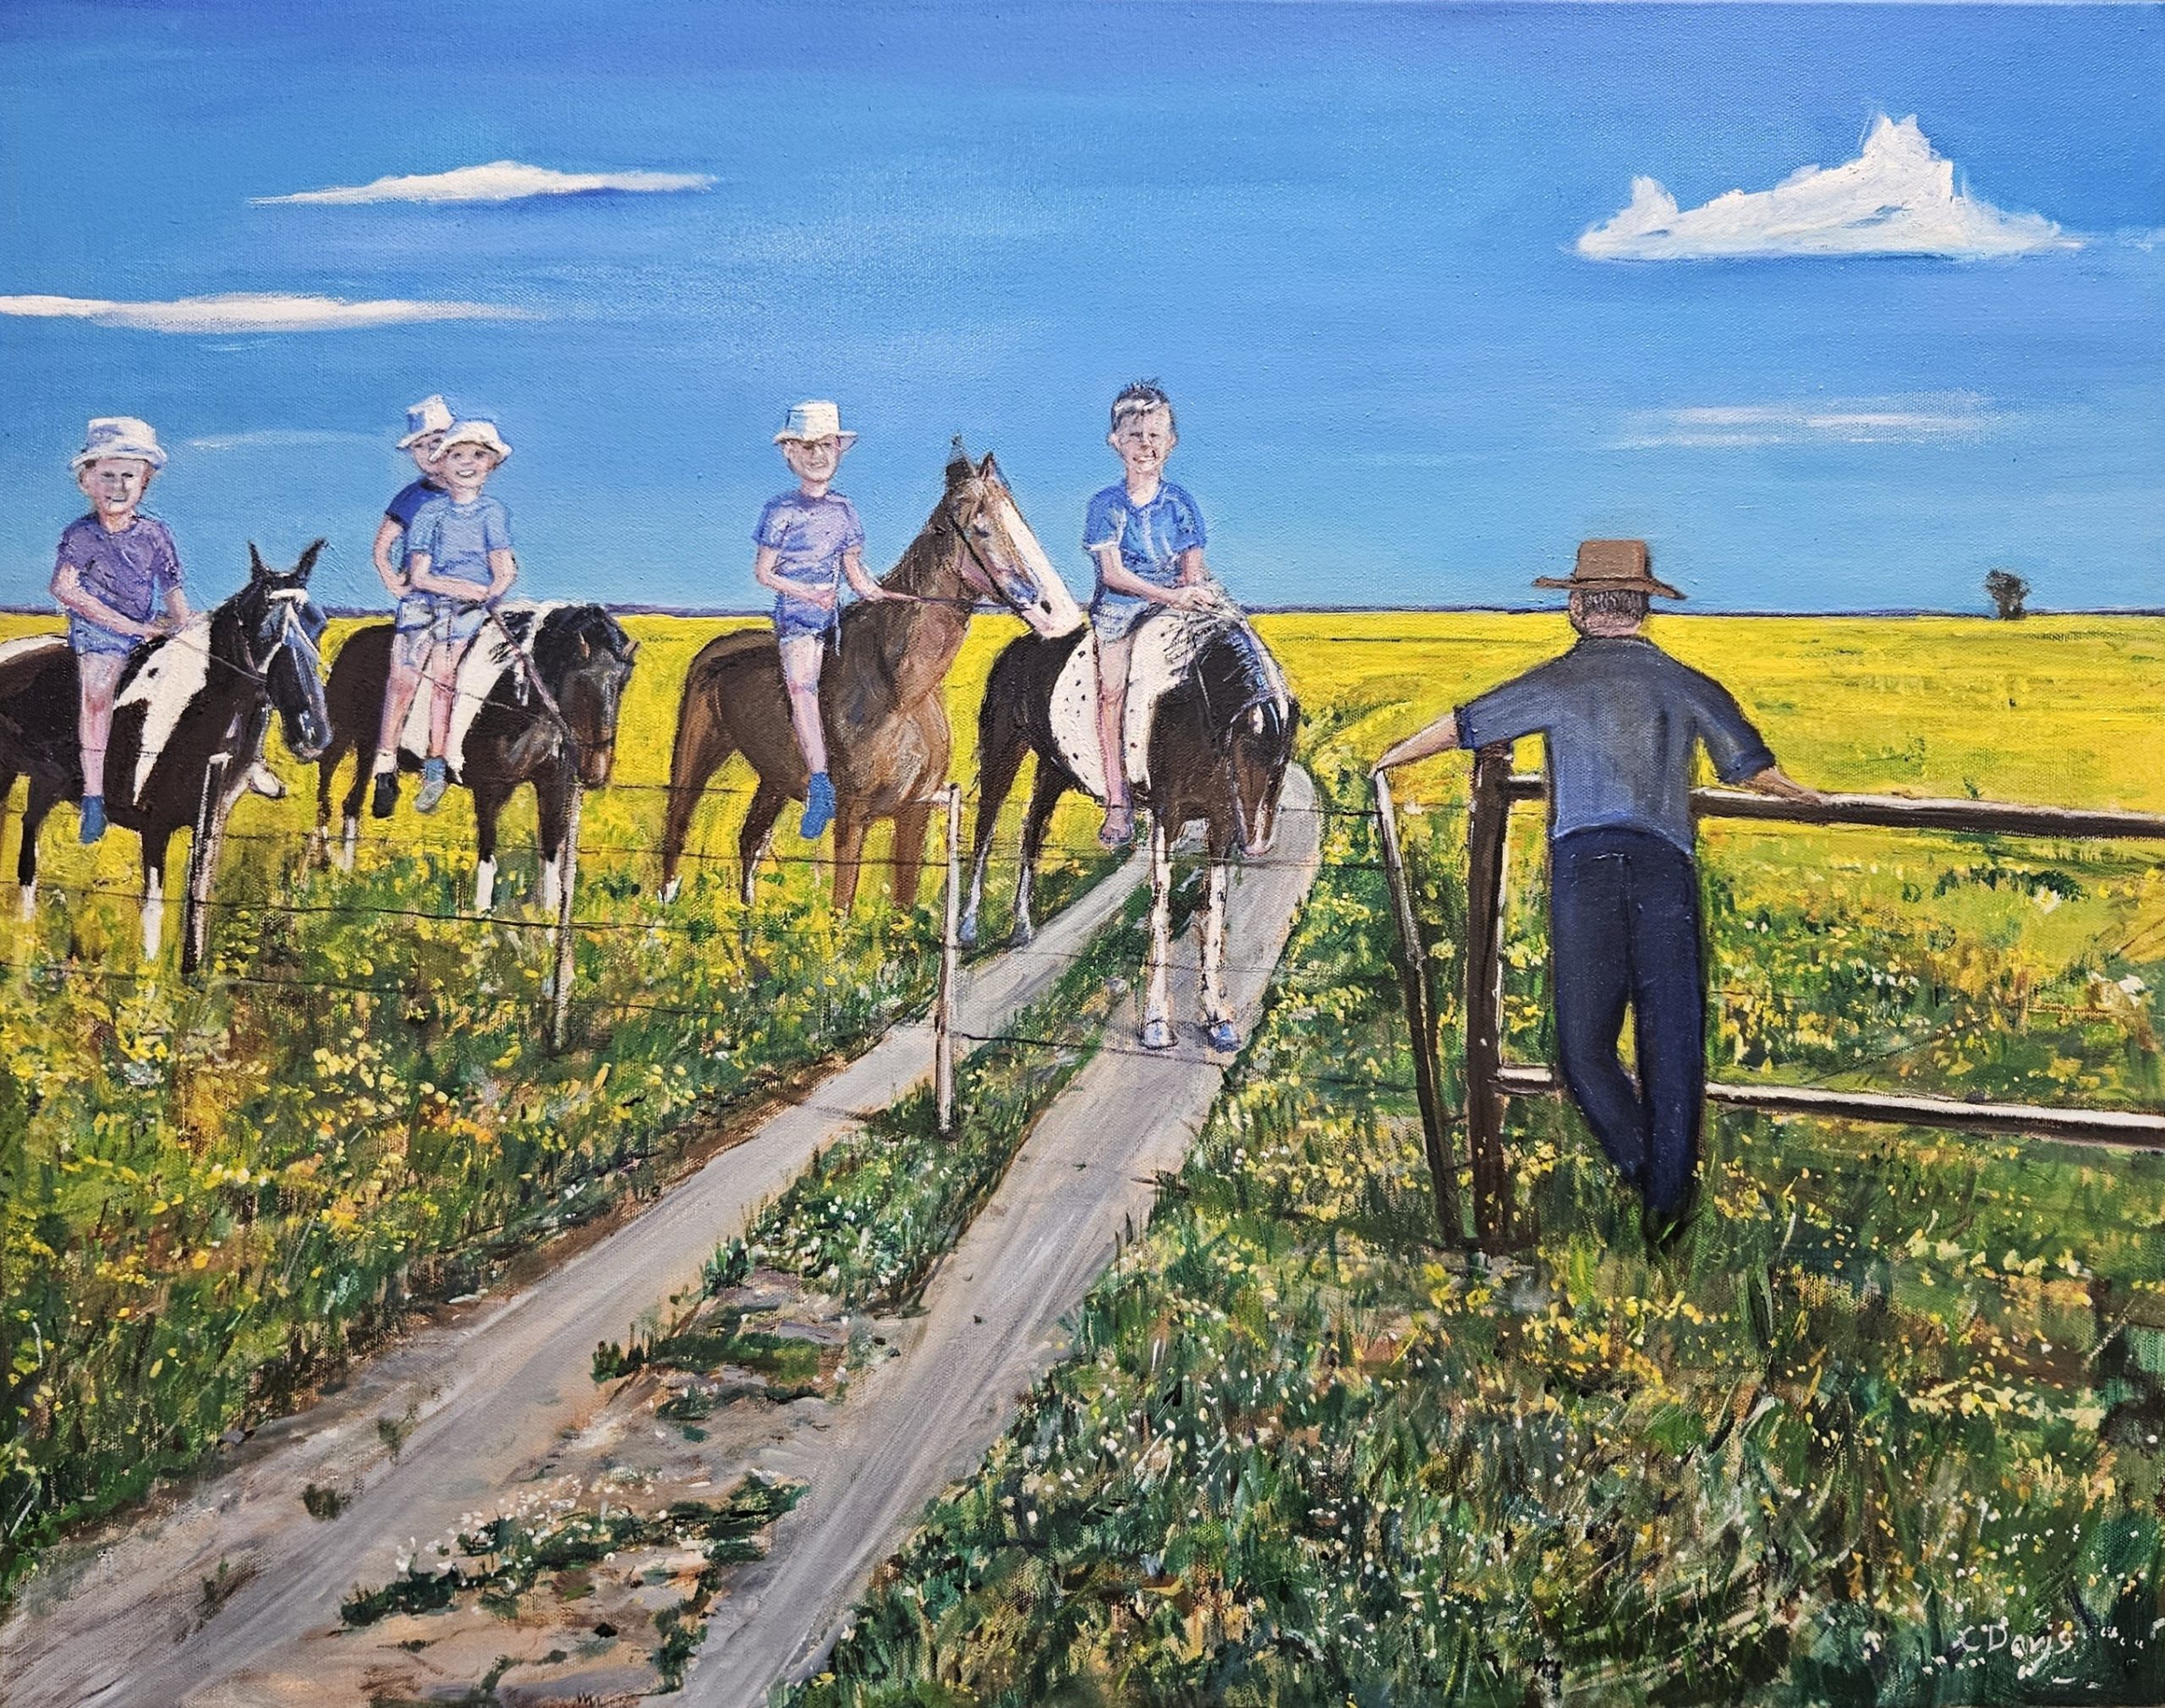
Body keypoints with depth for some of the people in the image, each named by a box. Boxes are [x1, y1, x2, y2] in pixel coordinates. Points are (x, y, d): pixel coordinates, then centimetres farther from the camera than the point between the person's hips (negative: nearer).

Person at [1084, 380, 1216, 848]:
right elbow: (1112, 572, -10)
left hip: (1173, 605, 1)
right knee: (1111, 690, -16)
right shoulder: (1106, 505, 1)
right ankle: (1117, 805, -12)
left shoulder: (1180, 502, 7)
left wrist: (1192, 591, -19)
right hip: (1117, 605, -1)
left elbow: (1194, 567, 4)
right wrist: (1169, 595, -21)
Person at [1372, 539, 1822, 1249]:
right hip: (1666, 866, 2)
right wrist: (1793, 791, 47)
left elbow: (1460, 726, 12)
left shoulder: (1559, 682, 7)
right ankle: (1672, 1195, 4)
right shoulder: (1687, 685, 15)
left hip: (1585, 860, -2)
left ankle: (1647, 1173, -11)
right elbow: (1752, 768, 24)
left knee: (1585, 1039, 4)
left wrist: (1392, 758, 30)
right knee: (1671, 1035, 5)